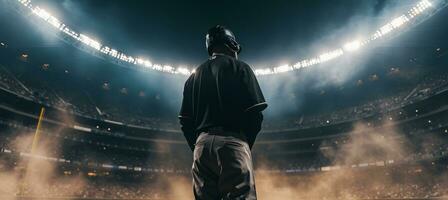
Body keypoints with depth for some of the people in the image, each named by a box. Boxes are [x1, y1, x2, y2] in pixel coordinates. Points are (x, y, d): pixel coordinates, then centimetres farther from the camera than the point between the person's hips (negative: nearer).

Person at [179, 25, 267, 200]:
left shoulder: (194, 76, 19)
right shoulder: (239, 68, 5)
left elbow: (185, 121, 14)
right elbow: (255, 113, -4)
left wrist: (197, 146, 17)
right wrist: (246, 144, 8)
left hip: (201, 145, 5)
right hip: (232, 142, -5)